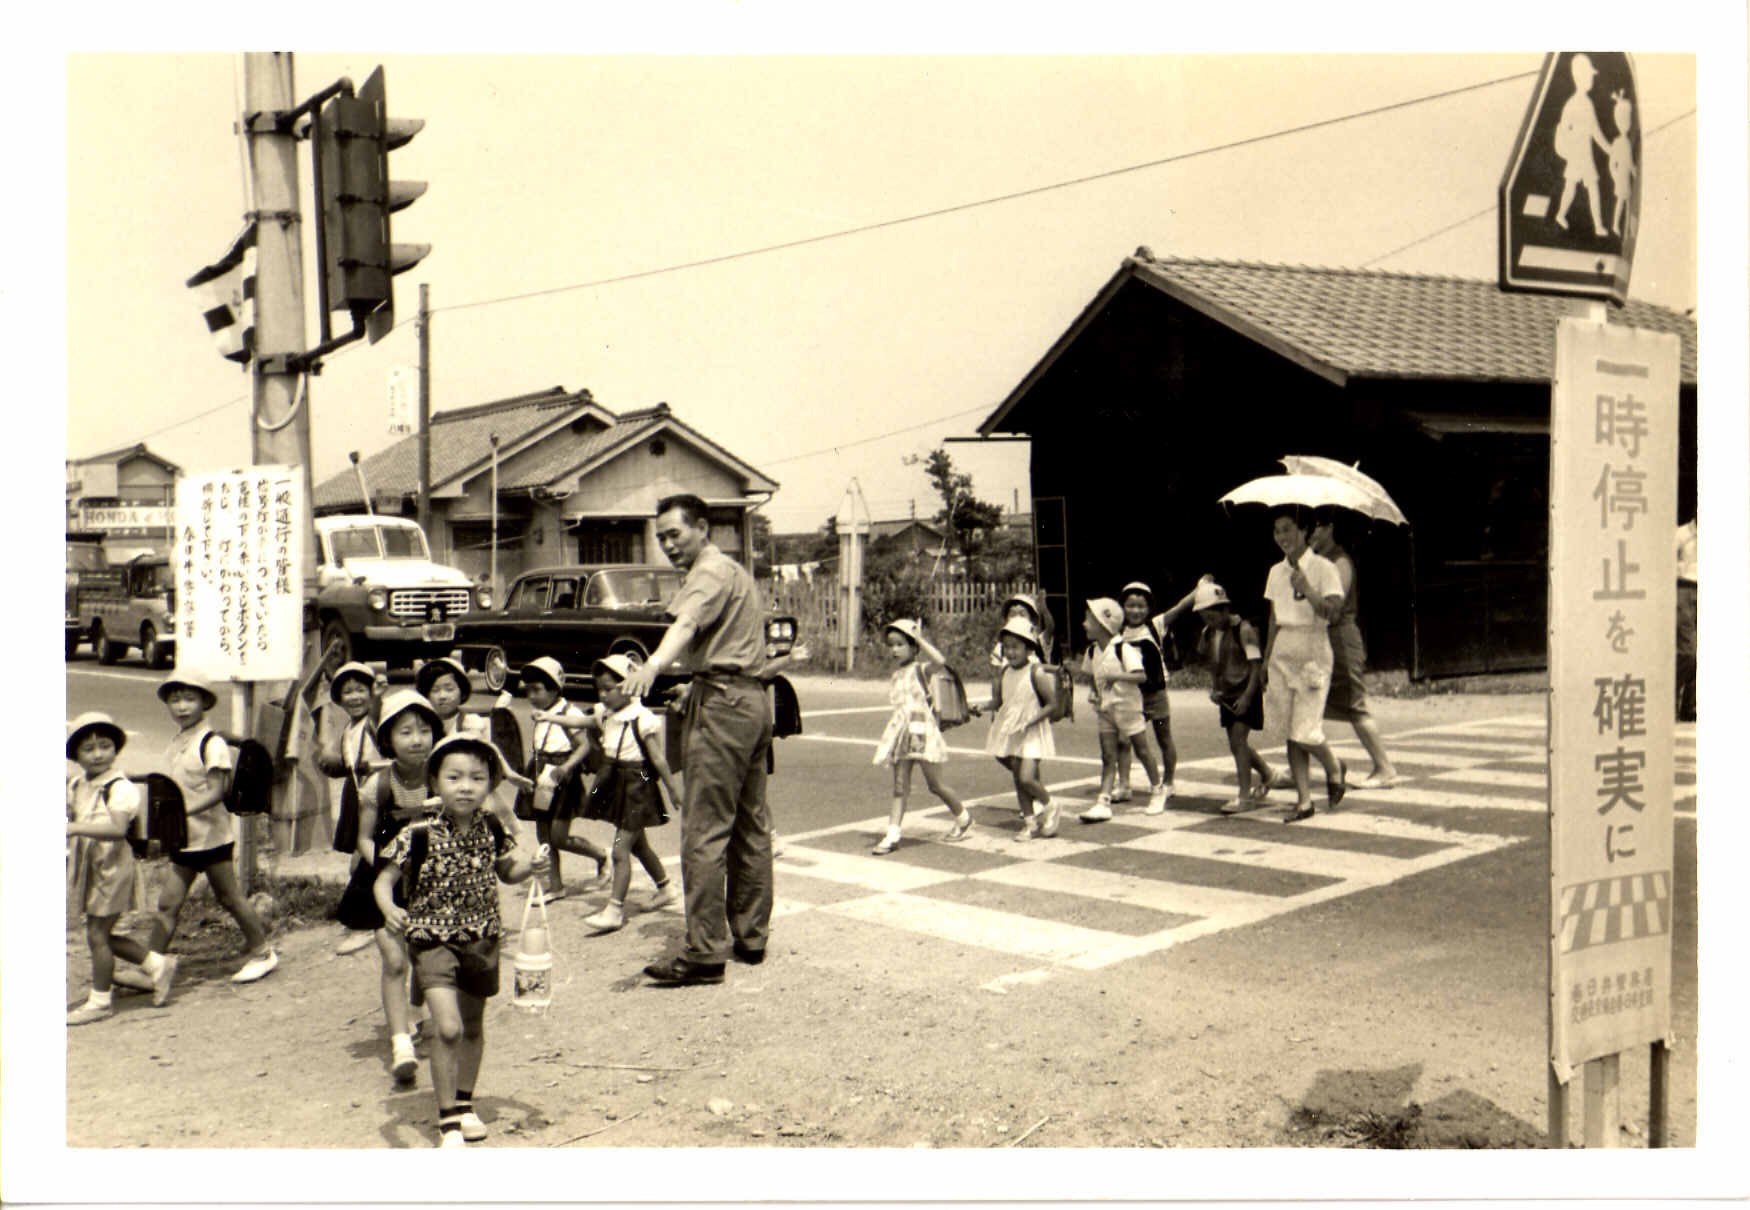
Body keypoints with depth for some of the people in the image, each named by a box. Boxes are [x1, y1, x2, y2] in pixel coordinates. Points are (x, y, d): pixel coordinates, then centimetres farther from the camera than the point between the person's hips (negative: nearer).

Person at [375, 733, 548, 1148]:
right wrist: (389, 909, -31)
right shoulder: (419, 836, -17)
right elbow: (384, 880, -11)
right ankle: (447, 1121, 0)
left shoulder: (491, 828, -5)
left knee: (473, 1026, 18)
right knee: (448, 1028, -16)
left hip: (482, 941, 4)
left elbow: (506, 871, 12)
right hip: (434, 939, -4)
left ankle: (464, 1103, 40)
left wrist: (529, 866, -9)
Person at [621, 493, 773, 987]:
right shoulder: (738, 573, 24)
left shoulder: (711, 572, -9)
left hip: (722, 702, -11)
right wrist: (693, 691, 39)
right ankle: (751, 936, 22)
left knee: (704, 832, -11)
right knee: (751, 827, 14)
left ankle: (705, 952, -12)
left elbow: (688, 623, -30)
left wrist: (654, 664, -47)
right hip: (753, 700, 11)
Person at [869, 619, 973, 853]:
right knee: (900, 786, 1)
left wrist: (920, 639, -23)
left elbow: (940, 660, -30)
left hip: (922, 731, -6)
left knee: (935, 784, 3)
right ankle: (892, 835, -3)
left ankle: (963, 817, 25)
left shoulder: (919, 669, -8)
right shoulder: (896, 676, 14)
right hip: (901, 734, 6)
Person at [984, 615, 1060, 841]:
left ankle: (1050, 807, 14)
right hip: (1010, 730, 6)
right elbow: (999, 700, 20)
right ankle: (1029, 821, 21)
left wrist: (1030, 721, -21)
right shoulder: (1005, 672, 4)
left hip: (1032, 732, -6)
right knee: (1018, 778, 9)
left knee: (1027, 778, -14)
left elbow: (1052, 704, -14)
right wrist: (993, 711, 1)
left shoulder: (1036, 672, -15)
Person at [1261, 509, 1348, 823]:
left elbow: (1333, 610, -17)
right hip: (1282, 655, 6)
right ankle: (1303, 800, 10)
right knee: (1291, 732, 4)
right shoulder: (1276, 573, 12)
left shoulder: (1322, 568, -6)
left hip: (1312, 655, -6)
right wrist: (1265, 661, 16)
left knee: (1305, 732, -11)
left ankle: (1334, 769, 20)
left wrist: (1307, 590, -30)